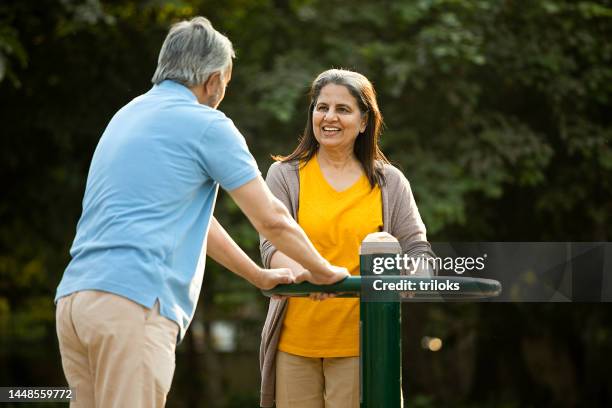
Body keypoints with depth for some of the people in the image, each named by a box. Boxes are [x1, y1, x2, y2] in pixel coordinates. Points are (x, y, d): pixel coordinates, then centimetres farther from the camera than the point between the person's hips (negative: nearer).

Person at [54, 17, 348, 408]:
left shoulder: (129, 115, 25)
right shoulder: (207, 125, 0)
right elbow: (272, 219, 3)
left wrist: (259, 276, 39)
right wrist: (324, 271, 21)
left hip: (74, 298, 8)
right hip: (133, 301, -8)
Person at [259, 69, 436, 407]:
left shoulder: (389, 182, 8)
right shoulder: (285, 175, 5)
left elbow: (417, 248, 4)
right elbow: (272, 244, -6)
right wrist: (304, 272, -29)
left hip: (359, 341, 0)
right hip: (296, 339, 0)